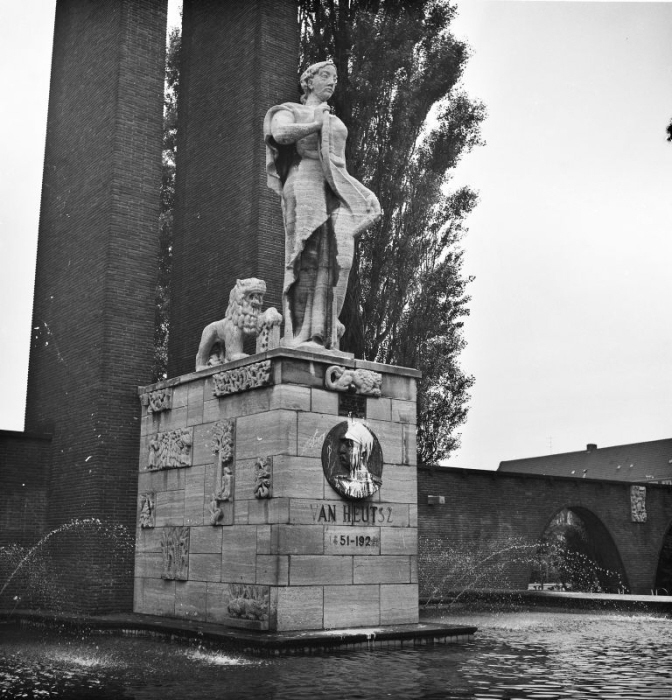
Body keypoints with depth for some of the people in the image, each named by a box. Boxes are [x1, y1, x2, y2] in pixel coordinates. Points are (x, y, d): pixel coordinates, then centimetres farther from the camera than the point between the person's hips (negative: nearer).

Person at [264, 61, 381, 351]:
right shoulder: (289, 111, 15)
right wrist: (317, 124, 0)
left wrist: (365, 196, 14)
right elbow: (280, 134, -10)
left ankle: (322, 334, -18)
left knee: (336, 258, -13)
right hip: (305, 184, -5)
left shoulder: (336, 122, 33)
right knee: (308, 259, -19)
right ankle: (299, 336, -23)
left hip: (336, 191, 5)